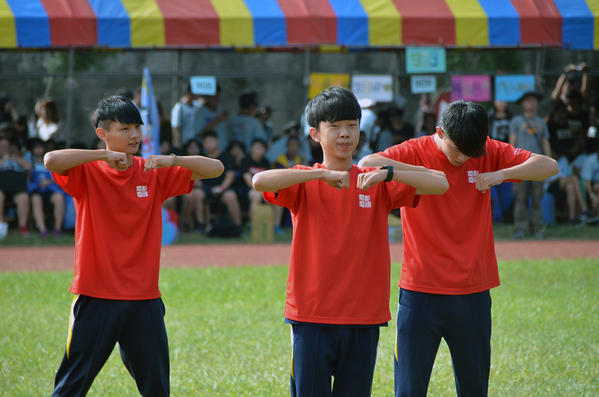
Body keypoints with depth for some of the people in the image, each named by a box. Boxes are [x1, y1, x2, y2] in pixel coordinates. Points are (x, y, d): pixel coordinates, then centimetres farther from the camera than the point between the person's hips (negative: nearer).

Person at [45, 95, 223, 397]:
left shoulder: (154, 173, 6)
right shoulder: (88, 172, -3)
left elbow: (215, 168, 1)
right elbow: (51, 160, -24)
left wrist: (171, 160, -14)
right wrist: (105, 156, -20)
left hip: (144, 298, 3)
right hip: (97, 296, -3)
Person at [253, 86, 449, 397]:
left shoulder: (376, 183, 7)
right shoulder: (305, 182, 2)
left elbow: (440, 184, -5)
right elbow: (260, 181, -19)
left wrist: (387, 174, -19)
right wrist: (322, 174, -24)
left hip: (363, 319, 2)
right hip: (312, 316, -2)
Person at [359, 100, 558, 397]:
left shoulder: (488, 153, 2)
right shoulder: (414, 153, -7)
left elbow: (549, 166, -2)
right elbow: (368, 163, -24)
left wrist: (501, 174, -18)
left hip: (473, 294, 3)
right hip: (422, 292, -3)